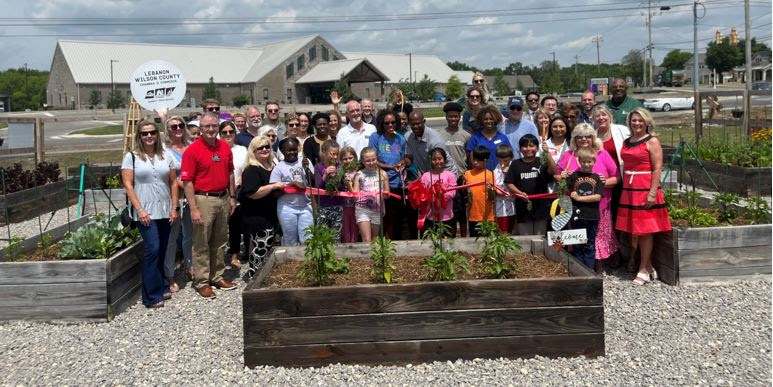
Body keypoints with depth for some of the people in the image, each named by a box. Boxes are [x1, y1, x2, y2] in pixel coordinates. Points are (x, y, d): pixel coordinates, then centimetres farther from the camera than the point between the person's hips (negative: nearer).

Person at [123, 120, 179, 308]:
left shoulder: (166, 156, 10)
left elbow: (173, 183, 11)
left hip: (165, 212, 4)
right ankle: (152, 296, -5)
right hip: (145, 213, -4)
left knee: (162, 251, 9)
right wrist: (139, 209, -12)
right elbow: (128, 185, -5)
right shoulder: (131, 157, 0)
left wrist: (174, 207, 4)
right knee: (153, 249, -12)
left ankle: (161, 287, 23)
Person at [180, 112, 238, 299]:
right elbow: (187, 182, -13)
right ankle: (202, 281, 12)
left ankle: (217, 276, 28)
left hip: (223, 199, 6)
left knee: (219, 241, 15)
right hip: (203, 199, -6)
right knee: (201, 243, 2)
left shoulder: (225, 147, 6)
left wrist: (232, 197, 13)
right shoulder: (192, 150, -11)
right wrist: (193, 209, -17)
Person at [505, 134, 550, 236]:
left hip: (540, 207, 0)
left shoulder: (542, 162, 1)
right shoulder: (515, 164, 4)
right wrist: (519, 193, -15)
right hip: (523, 208, 0)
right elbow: (509, 183, 2)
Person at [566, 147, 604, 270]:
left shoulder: (597, 178, 3)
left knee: (590, 246, 9)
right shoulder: (573, 176, 2)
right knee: (577, 246, 7)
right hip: (577, 215, -1)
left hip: (592, 216, 1)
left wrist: (579, 198, -11)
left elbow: (598, 197, -7)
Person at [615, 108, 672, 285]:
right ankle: (649, 267, 19)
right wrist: (624, 188, 11)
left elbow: (657, 169, -10)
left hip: (645, 190, -6)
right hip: (628, 190, 6)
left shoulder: (652, 141, -4)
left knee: (644, 230, -2)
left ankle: (643, 270, 5)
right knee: (633, 230, 7)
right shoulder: (626, 142, 14)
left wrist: (652, 193, -17)